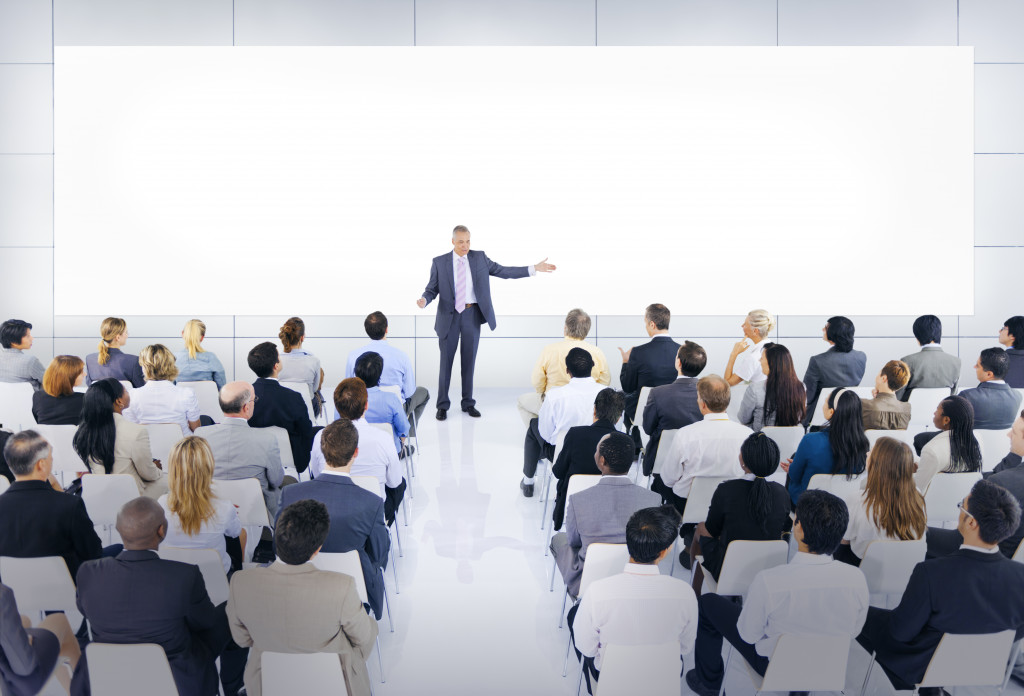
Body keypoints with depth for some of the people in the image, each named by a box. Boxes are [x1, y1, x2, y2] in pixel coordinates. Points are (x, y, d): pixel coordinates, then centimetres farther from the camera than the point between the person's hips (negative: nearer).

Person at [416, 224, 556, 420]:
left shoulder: (480, 258, 5)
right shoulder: (439, 262, 1)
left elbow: (503, 271, 6)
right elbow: (432, 288, 2)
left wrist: (534, 268, 0)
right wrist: (424, 300, -21)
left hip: (472, 315, 2)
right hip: (449, 316, -1)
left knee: (469, 361, 9)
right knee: (446, 362, 3)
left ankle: (468, 403, 20)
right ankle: (443, 405, 14)